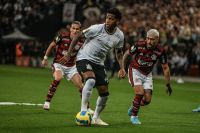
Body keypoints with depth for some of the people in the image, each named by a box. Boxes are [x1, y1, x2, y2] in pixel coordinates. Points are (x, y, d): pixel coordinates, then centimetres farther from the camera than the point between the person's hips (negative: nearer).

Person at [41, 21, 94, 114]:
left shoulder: (81, 42, -9)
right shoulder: (63, 36, -16)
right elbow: (52, 45, -1)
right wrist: (45, 58, 3)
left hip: (71, 66, 3)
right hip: (58, 63, -3)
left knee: (81, 86, -5)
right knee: (58, 78, -33)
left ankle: (87, 108, 12)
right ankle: (47, 102, -20)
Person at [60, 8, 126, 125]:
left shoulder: (120, 36, -4)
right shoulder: (97, 29, -18)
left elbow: (119, 52, 14)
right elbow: (78, 37, -7)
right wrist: (68, 54, -8)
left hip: (99, 63, 6)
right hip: (84, 59, -6)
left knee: (104, 92, 4)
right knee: (91, 80, -34)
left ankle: (96, 118, 23)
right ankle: (83, 110, -31)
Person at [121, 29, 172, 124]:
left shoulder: (160, 51, -17)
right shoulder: (139, 45, -24)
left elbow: (165, 68, -6)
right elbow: (126, 54, -7)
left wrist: (168, 85, -3)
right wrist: (122, 69, -10)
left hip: (147, 74, 3)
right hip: (135, 71, -3)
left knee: (147, 100, -3)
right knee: (140, 92, -23)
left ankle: (133, 108, 28)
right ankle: (134, 116, -3)